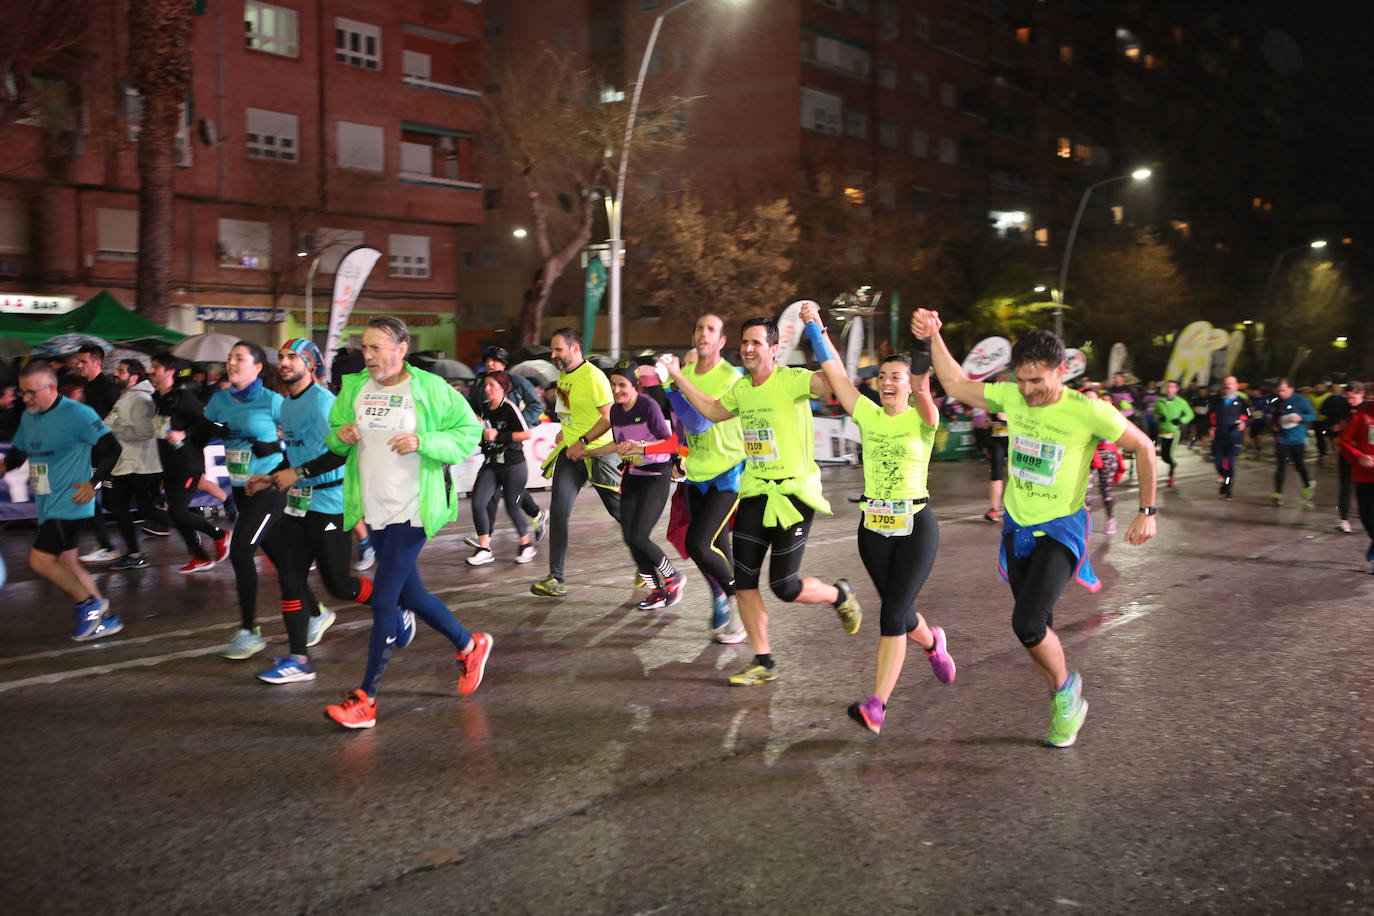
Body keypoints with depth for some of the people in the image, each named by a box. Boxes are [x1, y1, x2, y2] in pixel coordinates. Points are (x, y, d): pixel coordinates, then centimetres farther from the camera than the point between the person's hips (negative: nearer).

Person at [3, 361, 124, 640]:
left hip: (69, 502, -9)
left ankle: (88, 602, 2)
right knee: (67, 564, 11)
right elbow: (17, 452, 24)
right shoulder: (28, 416, 10)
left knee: (39, 560, -15)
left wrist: (93, 483, -15)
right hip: (47, 503, 9)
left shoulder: (77, 414, -14)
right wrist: (4, 465, 5)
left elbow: (112, 449, -13)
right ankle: (106, 618, 20)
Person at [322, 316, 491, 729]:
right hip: (375, 510, 7)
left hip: (411, 510, -7)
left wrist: (422, 441, -21)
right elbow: (334, 437, 17)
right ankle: (470, 646, 38)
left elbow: (469, 431, -7)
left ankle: (366, 699, 0)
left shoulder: (430, 388, -10)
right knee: (409, 593, 17)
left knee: (383, 600, -8)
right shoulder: (354, 388, 5)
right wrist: (340, 435, -7)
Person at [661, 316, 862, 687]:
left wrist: (817, 332, -39)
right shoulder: (740, 388, 9)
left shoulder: (791, 380, -13)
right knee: (743, 581, 2)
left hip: (793, 493, -7)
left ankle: (840, 595, 28)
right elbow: (713, 411, 28)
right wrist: (678, 377, 25)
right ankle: (763, 662, 16)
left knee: (784, 587, -4)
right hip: (754, 492, 7)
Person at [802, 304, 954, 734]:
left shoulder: (921, 420, -6)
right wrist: (816, 326, -6)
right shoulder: (868, 415, 4)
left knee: (892, 616, -12)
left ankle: (877, 706, -10)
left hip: (915, 526, -5)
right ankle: (932, 642, 52)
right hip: (873, 527, 5)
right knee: (898, 611, 18)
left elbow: (922, 389, -28)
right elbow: (835, 373, -1)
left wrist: (926, 343, -42)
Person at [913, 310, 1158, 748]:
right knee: (1036, 627, 13)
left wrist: (1147, 511, -7)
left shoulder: (1088, 411, -18)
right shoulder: (1011, 397, -6)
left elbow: (1143, 446, -7)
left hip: (1061, 529, -5)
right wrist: (933, 337, -3)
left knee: (1027, 624, -18)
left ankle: (1065, 686, 11)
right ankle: (1067, 702, 34)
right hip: (1017, 526, 5)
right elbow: (956, 385, 6)